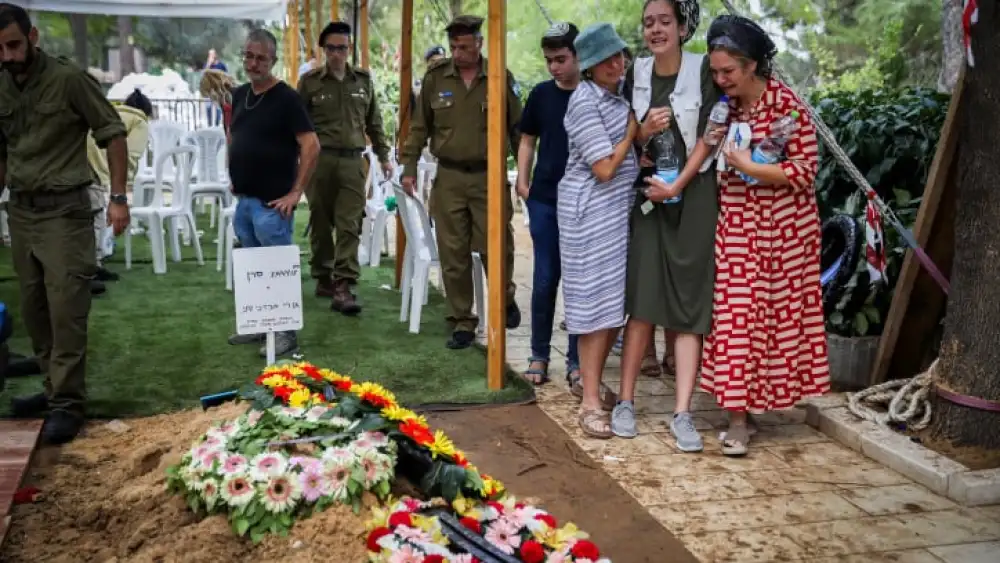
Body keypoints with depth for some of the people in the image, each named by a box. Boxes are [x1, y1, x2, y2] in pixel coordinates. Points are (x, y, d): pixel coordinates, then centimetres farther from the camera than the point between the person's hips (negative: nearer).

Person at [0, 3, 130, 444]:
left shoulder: (69, 79, -11)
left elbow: (113, 134, -7)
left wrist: (118, 198, -10)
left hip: (64, 209, -6)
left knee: (65, 307, -7)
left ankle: (67, 403, 0)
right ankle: (57, 387, 25)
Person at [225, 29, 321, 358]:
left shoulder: (286, 98, -12)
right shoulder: (240, 95, 10)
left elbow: (311, 145, -17)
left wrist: (296, 192, -17)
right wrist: (234, 176, 16)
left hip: (272, 202, -8)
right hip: (243, 199, 8)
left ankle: (285, 334, 7)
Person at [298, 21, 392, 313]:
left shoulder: (364, 80, 9)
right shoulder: (310, 81, 2)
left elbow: (374, 122, 15)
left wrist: (383, 156, 12)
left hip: (353, 161, 1)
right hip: (319, 160, -1)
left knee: (349, 225, -8)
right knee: (321, 223, 8)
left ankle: (343, 287, -11)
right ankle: (323, 278, 23)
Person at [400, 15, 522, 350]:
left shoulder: (500, 78, 1)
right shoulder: (436, 77, 4)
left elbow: (517, 128, 6)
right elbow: (419, 126, 10)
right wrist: (409, 167, 4)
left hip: (489, 175, -1)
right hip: (448, 177, 1)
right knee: (453, 254, 3)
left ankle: (505, 299, 31)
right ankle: (462, 322, 15)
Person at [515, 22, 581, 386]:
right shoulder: (541, 94, 5)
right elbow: (528, 140, 14)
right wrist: (522, 181, 4)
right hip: (544, 199, 2)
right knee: (545, 278, 6)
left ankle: (576, 359, 15)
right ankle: (539, 355, 17)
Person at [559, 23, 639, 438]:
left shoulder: (619, 92, 11)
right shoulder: (585, 102, -15)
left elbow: (635, 150, 25)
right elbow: (605, 169, -17)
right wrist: (633, 132, -7)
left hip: (621, 206, 8)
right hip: (590, 209, -8)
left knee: (617, 301, 12)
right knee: (597, 303, -7)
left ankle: (588, 379, 27)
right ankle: (590, 402, -2)